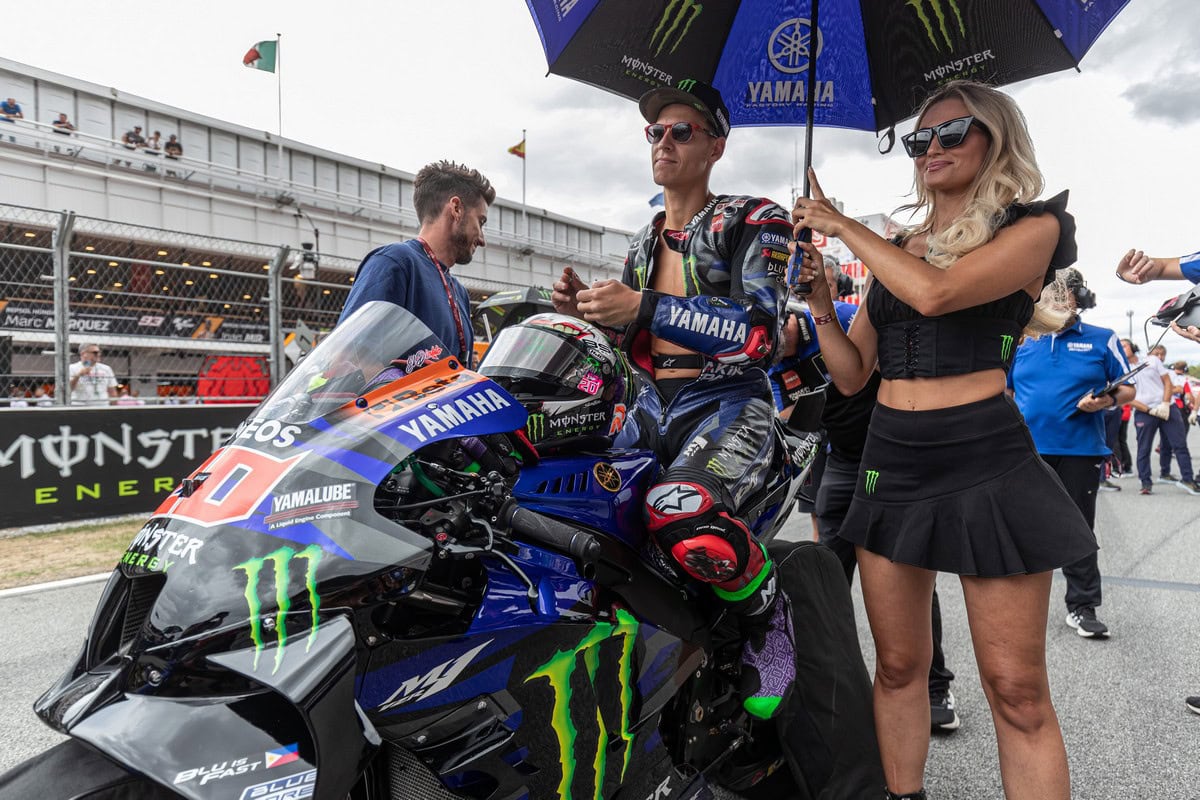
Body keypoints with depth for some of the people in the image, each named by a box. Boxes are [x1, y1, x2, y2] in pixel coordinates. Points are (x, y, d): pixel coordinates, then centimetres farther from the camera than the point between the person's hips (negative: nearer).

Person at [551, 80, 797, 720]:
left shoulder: (753, 221, -1)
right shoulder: (645, 241, 20)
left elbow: (760, 332, -16)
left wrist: (647, 308, -25)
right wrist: (590, 310, 3)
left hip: (728, 403, -7)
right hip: (653, 405, 7)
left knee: (682, 514, -35)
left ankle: (768, 624, -6)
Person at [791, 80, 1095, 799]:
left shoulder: (1031, 227, 0)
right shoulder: (894, 252, 15)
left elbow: (935, 292, -20)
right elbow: (852, 374, 14)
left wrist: (842, 225, -9)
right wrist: (820, 302, -1)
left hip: (986, 463, -5)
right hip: (891, 463, 5)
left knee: (1018, 692, 0)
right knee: (899, 666, 12)